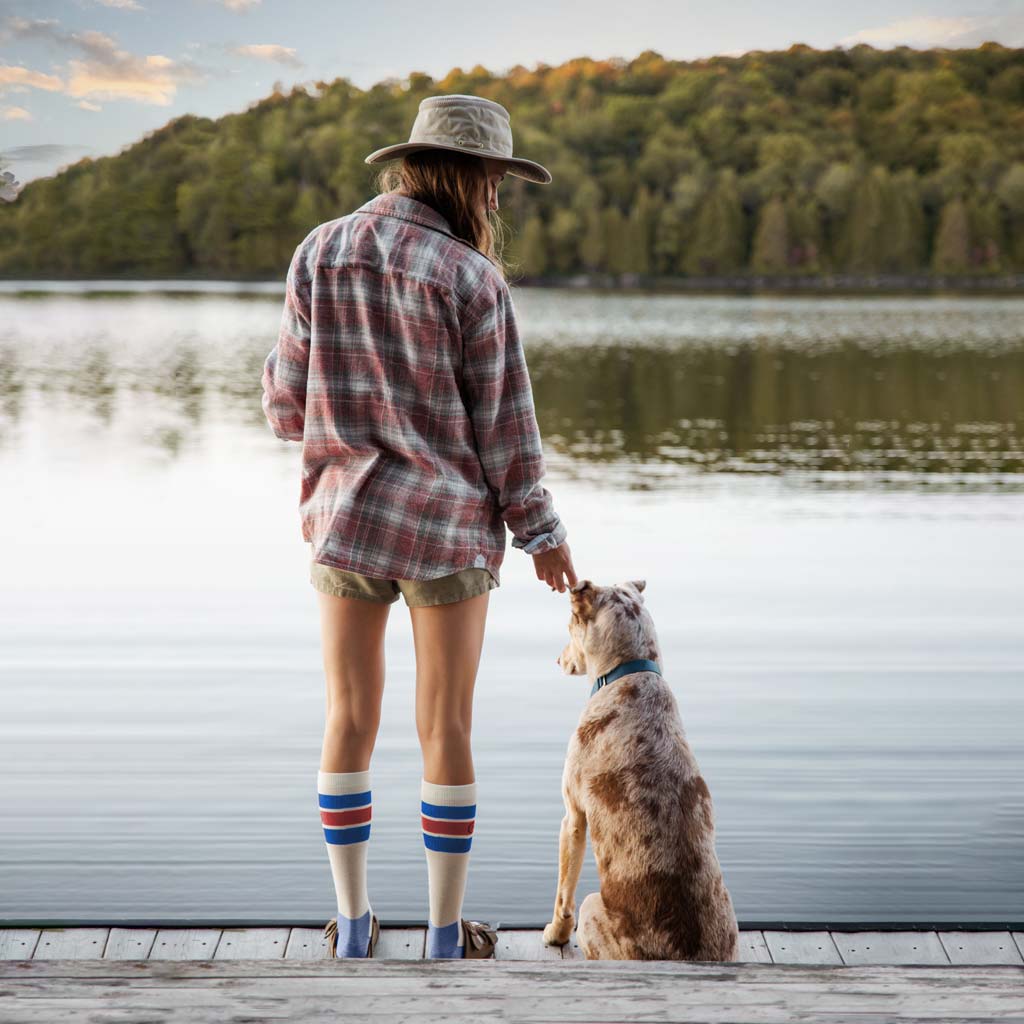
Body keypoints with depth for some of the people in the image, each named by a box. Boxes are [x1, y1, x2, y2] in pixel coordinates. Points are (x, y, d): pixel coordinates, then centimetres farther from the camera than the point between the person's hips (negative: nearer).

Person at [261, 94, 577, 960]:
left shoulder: (321, 251, -2)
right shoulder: (473, 278, -12)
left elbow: (289, 401, 0)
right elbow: (502, 426, -9)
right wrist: (543, 533, 3)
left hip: (343, 519, 3)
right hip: (449, 529, -3)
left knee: (350, 721, 14)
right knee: (446, 729, 8)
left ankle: (353, 926, 21)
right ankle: (446, 936, 17)